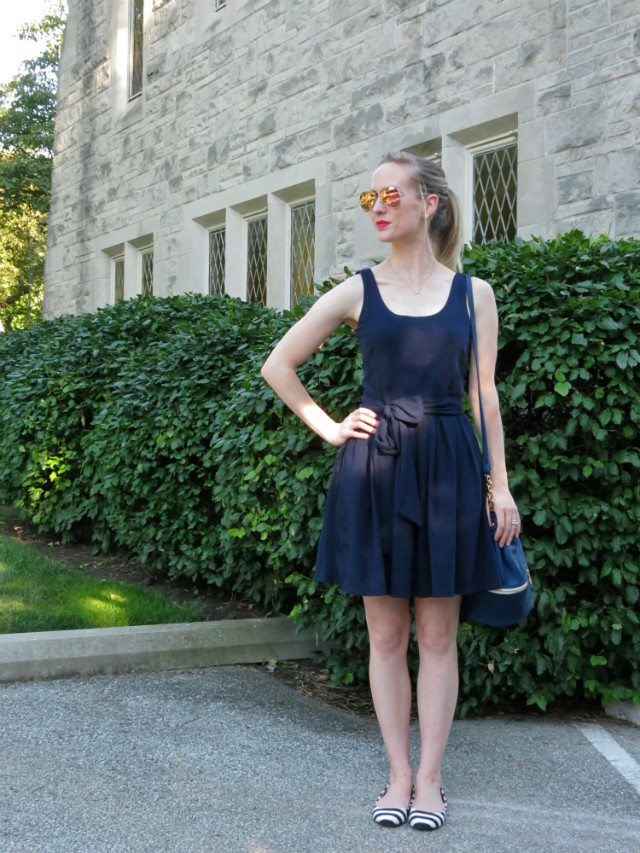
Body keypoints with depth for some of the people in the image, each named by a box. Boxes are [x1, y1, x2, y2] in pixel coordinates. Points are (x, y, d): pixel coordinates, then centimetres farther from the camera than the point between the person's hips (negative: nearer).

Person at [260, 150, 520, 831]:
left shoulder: (472, 293, 6)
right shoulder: (357, 292, 4)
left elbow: (484, 395, 6)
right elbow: (277, 365, 10)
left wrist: (500, 485, 2)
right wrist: (328, 428, 4)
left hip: (446, 468, 0)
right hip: (373, 469, 0)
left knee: (437, 633, 5)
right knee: (386, 633, 6)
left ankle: (429, 777, 18)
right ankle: (398, 774, 19)